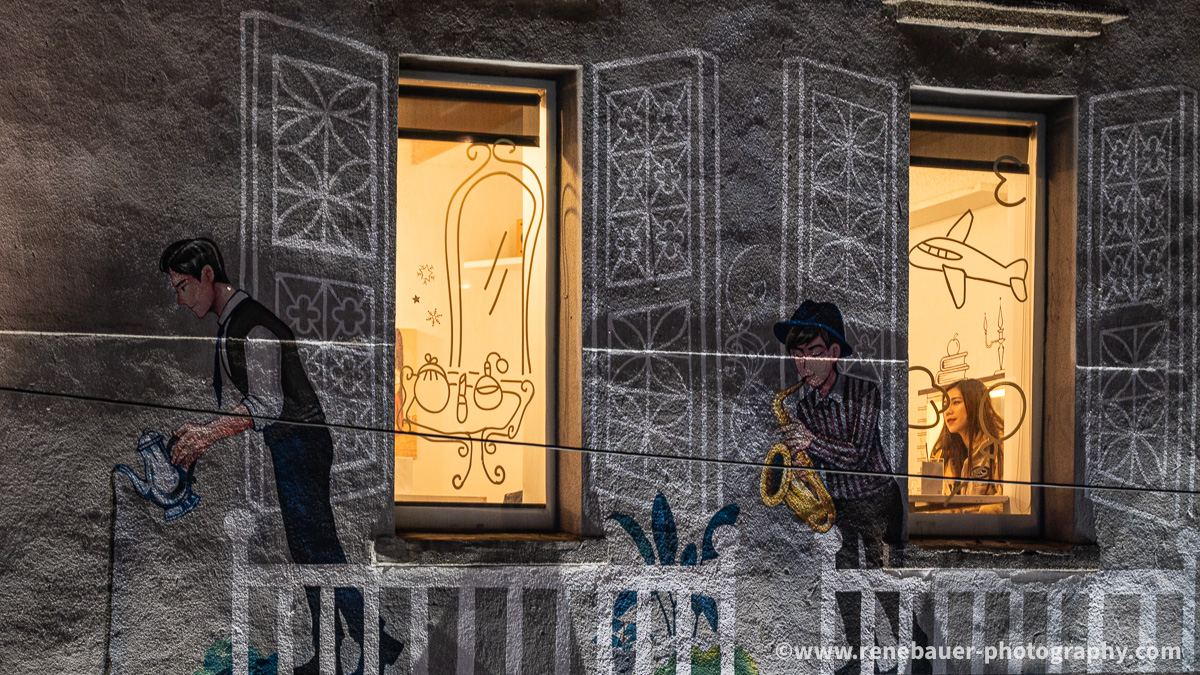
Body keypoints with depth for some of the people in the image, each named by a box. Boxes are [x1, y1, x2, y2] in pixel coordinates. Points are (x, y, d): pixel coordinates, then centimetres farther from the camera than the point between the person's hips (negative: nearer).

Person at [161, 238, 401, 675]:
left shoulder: (251, 323, -17)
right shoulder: (230, 324, 16)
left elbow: (267, 405, -22)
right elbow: (241, 402, 20)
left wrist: (208, 434, -21)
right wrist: (204, 434, 10)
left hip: (299, 443, -10)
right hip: (287, 449, 10)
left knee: (320, 552, -10)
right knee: (305, 554, 11)